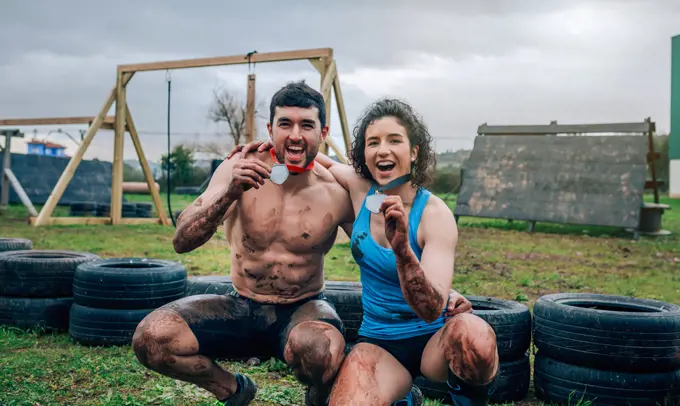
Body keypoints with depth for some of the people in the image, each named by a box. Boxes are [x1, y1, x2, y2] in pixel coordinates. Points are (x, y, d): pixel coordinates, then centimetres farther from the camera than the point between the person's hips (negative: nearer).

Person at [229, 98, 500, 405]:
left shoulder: (435, 214, -16)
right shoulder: (360, 188, -4)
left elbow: (432, 310, -26)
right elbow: (326, 162, 20)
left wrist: (402, 247, -41)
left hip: (434, 340, -3)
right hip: (378, 342, 3)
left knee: (476, 338, -39)